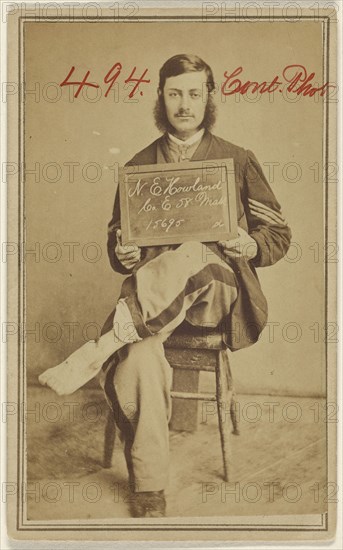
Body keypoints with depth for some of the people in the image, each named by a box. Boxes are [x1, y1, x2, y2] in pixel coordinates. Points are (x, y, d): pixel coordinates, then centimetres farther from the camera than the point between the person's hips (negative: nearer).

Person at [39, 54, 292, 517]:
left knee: (194, 256, -38)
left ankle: (97, 352, -37)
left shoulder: (238, 161, 12)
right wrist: (122, 254, -5)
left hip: (217, 293, -1)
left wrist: (252, 245, -11)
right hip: (151, 297, 1)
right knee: (139, 354, -33)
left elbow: (279, 233, 13)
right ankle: (149, 490, -22)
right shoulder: (139, 165, 16)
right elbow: (117, 238, 20)